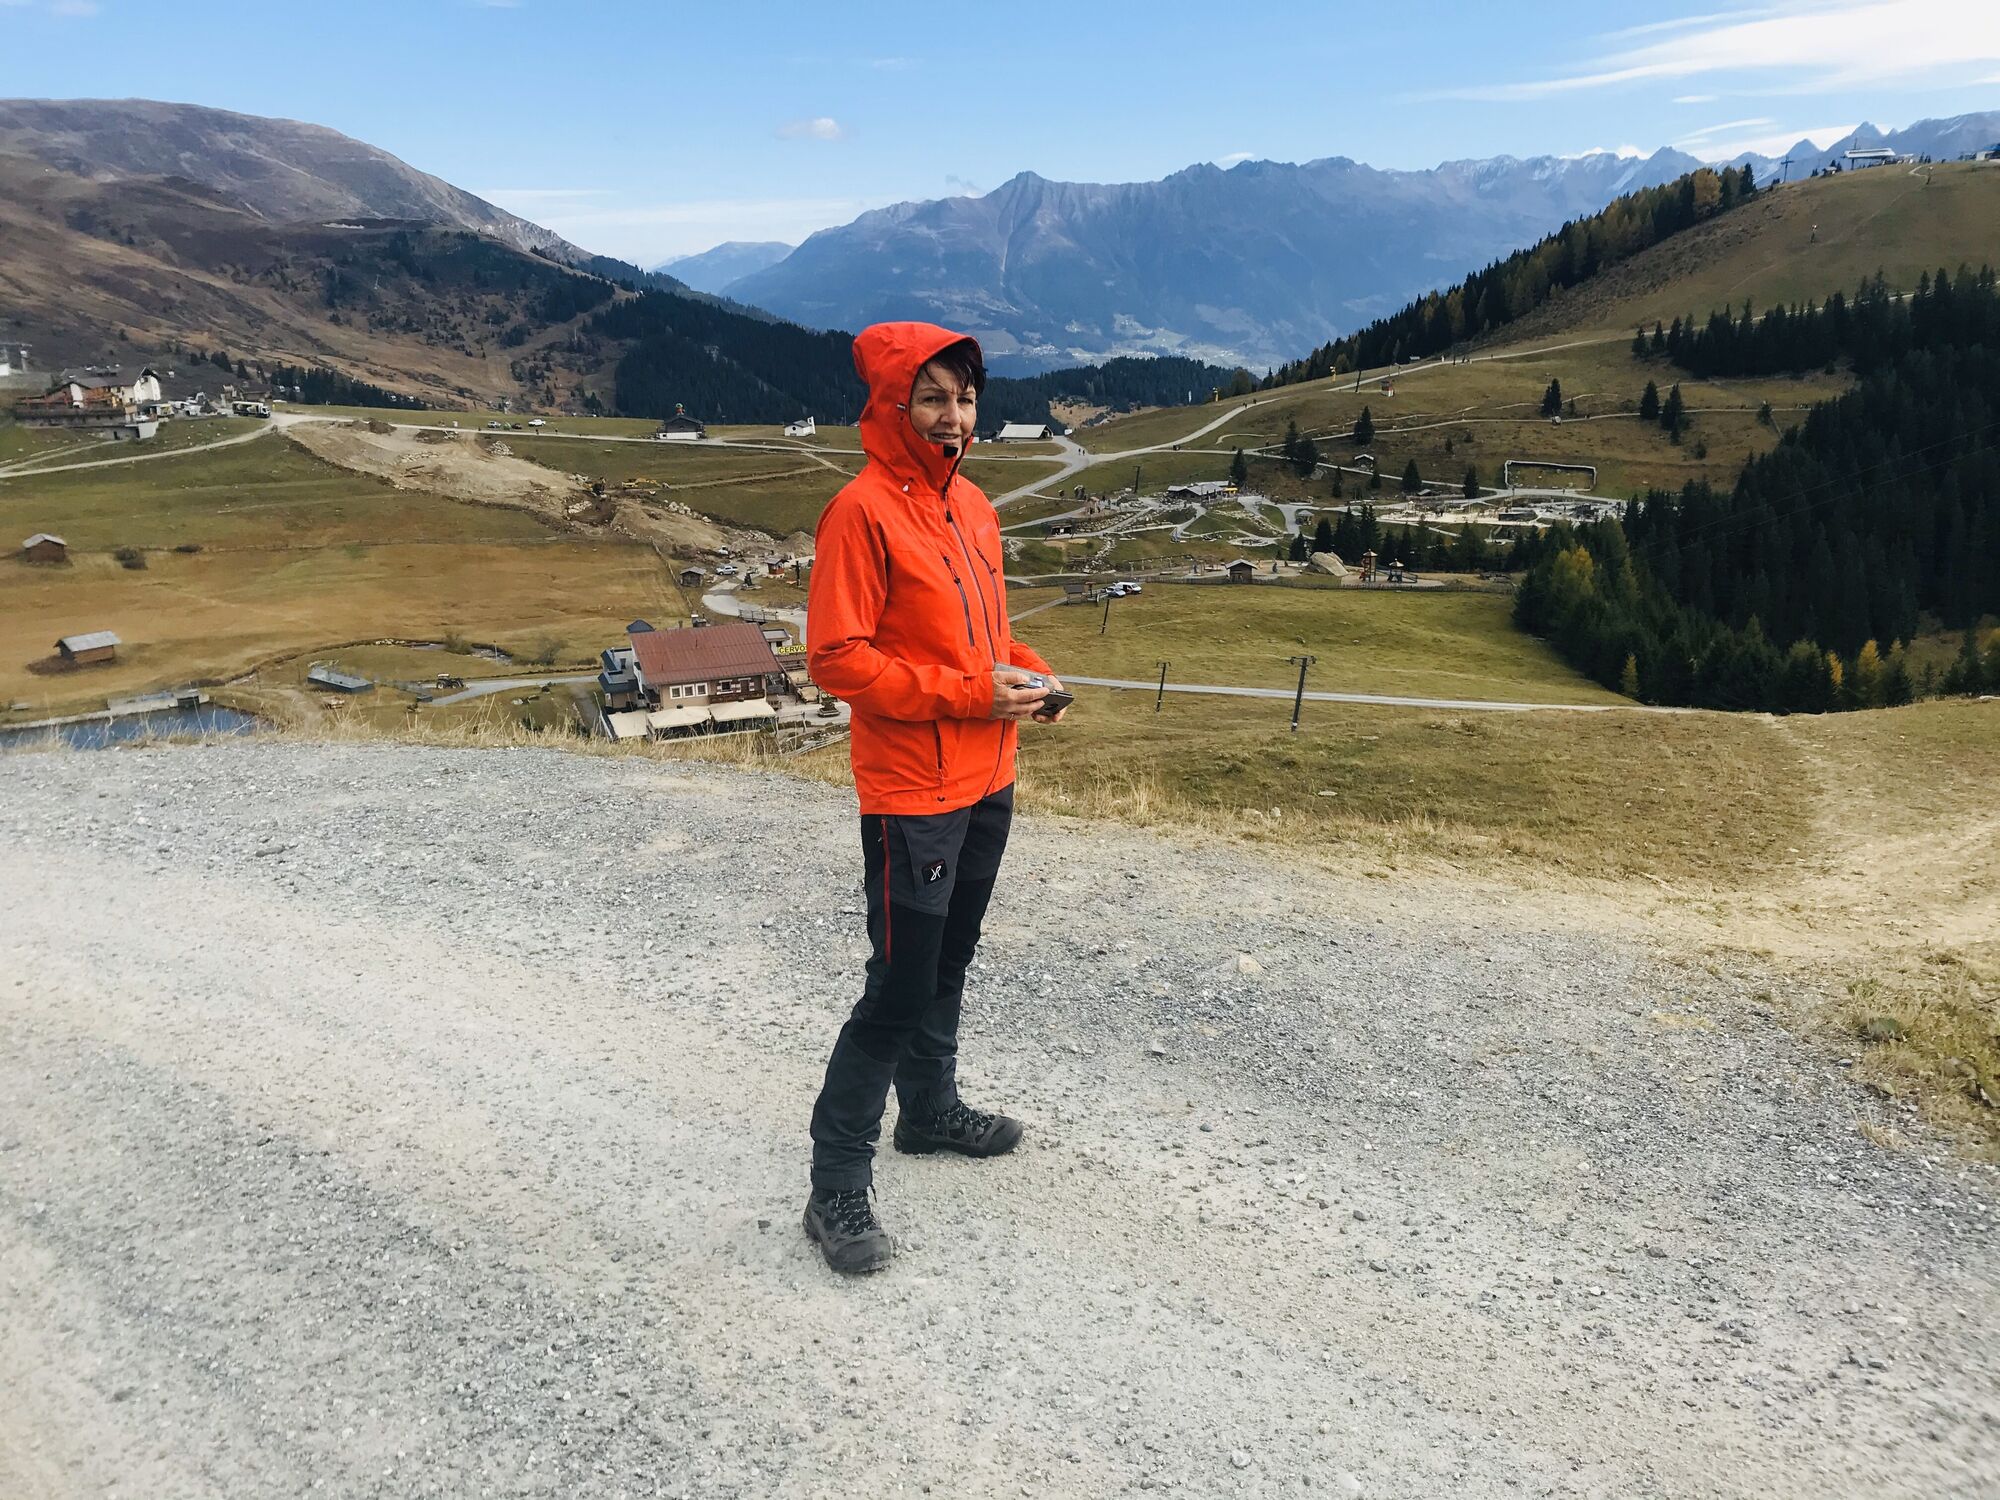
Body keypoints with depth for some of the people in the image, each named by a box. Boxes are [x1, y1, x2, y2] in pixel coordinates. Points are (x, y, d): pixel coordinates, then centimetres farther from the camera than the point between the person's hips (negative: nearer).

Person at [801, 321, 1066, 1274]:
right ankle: (837, 1186, 10)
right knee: (899, 989, -3)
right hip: (912, 799, -8)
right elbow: (837, 658, -19)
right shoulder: (864, 511, -15)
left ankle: (931, 1109, 41)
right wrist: (970, 693, -20)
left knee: (948, 965, 22)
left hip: (988, 785, 8)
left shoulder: (972, 505, 11)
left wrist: (1026, 673, 2)